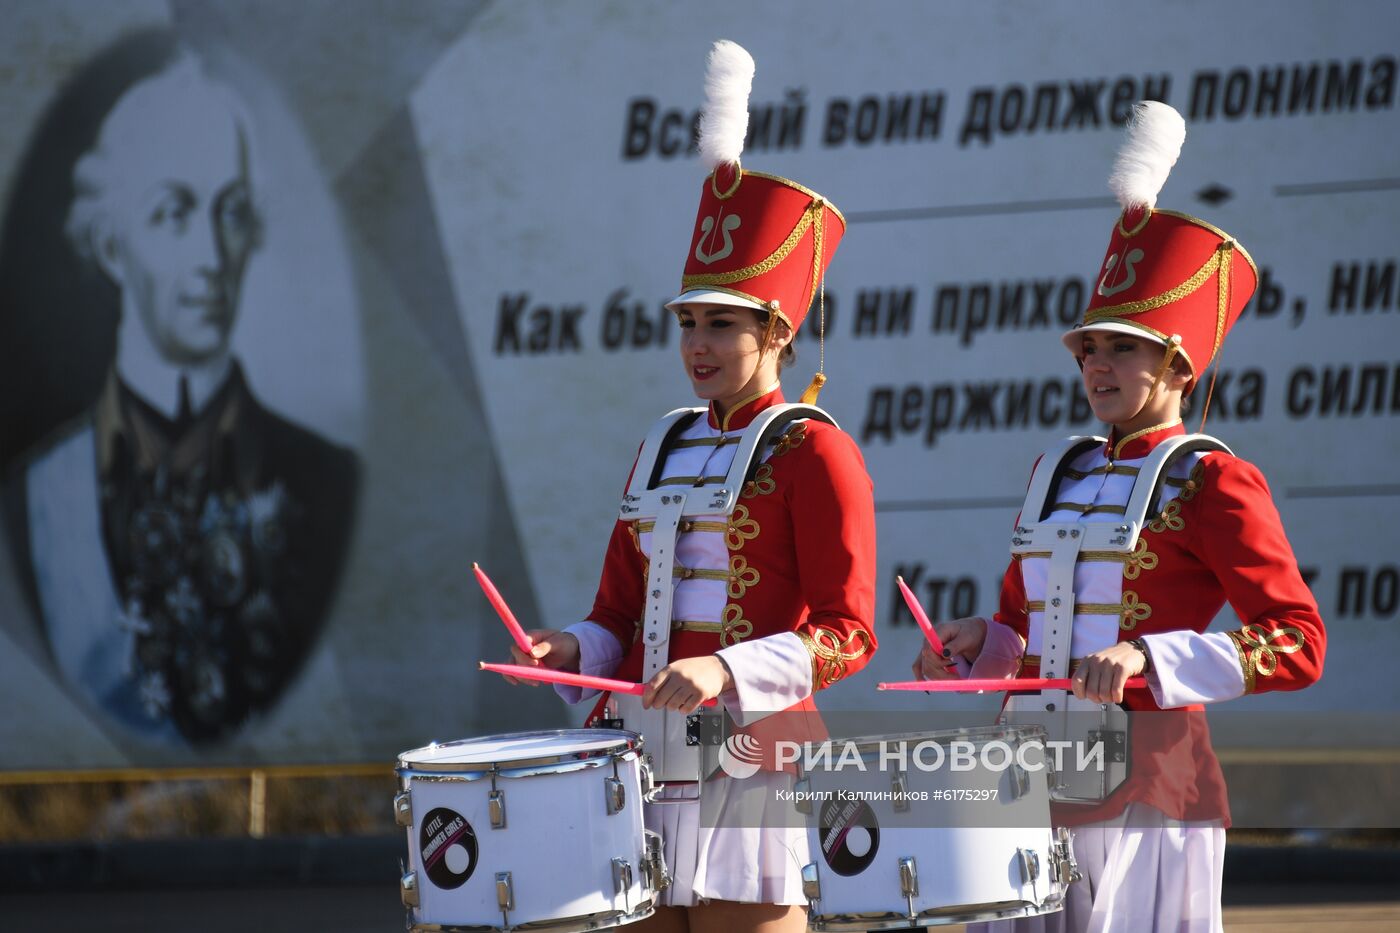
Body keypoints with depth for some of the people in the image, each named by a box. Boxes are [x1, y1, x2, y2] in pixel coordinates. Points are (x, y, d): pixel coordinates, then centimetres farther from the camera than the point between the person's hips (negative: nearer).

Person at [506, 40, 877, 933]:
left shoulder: (814, 452, -5)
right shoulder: (662, 453, 16)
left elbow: (846, 634, -11)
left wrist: (726, 670, -24)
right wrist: (573, 652, -2)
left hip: (749, 767, -7)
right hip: (644, 757, 7)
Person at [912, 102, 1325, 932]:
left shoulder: (1211, 483, -5)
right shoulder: (1061, 474, 17)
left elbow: (1299, 644, -14)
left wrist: (1145, 656, -24)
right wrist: (982, 644, 3)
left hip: (1142, 802, -7)